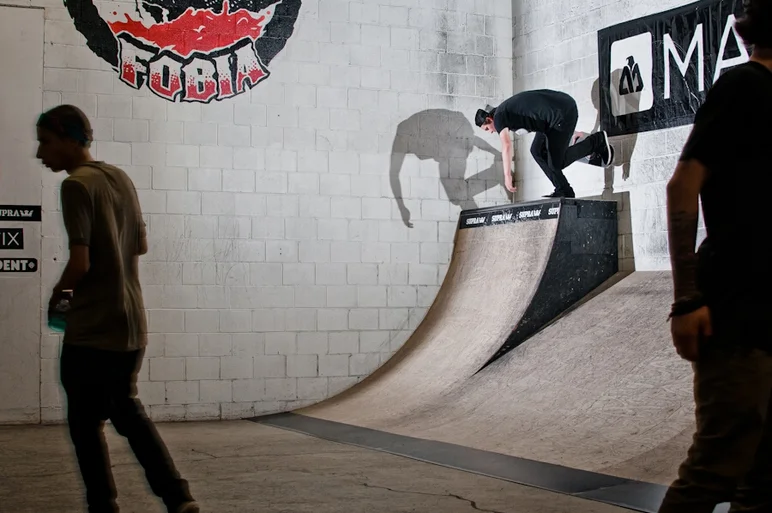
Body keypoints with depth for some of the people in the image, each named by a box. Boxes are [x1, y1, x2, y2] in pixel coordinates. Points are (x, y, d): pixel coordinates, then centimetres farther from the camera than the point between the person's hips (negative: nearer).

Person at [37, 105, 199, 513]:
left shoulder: (76, 185, -14)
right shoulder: (121, 179, 9)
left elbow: (79, 263, -20)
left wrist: (59, 292, -1)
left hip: (92, 329, -8)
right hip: (132, 324, 8)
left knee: (85, 423, 7)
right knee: (128, 411, 19)